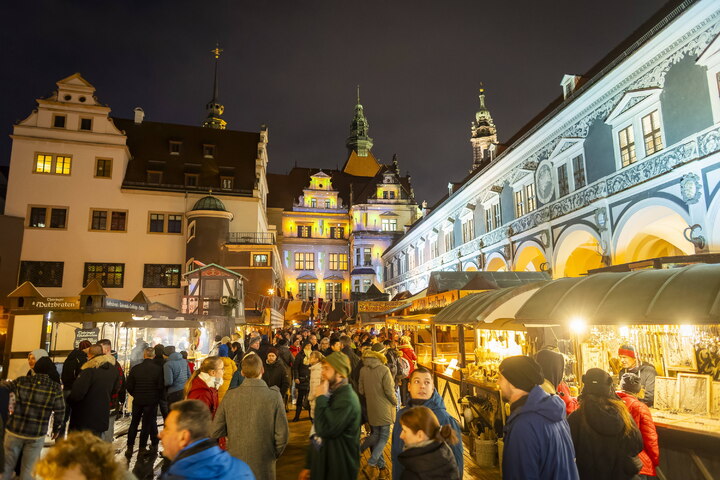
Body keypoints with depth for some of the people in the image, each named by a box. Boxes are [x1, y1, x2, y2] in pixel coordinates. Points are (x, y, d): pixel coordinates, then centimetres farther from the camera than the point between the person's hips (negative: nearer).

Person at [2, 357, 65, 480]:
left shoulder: (21, 381, -4)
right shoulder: (55, 387, -8)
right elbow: (60, 411, -4)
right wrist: (57, 428, 12)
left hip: (14, 431, 1)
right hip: (36, 435, -1)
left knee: (6, 467, 17)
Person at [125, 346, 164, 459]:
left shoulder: (135, 368, -7)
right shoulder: (158, 369, -13)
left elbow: (129, 387, -3)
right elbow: (161, 386, -11)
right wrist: (157, 398, 7)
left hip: (137, 401, 2)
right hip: (152, 402, -2)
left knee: (134, 424, 16)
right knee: (147, 424, 9)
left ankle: (130, 449, 18)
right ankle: (142, 449, 14)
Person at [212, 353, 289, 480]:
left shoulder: (230, 396, -10)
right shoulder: (274, 396, -16)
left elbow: (215, 432, -5)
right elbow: (282, 435, -13)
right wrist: (274, 455, 5)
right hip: (263, 467, -2)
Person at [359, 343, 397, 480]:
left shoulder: (363, 370, -2)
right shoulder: (384, 370, -18)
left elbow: (361, 390, 4)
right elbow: (389, 391, -17)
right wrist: (395, 402, 1)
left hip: (371, 408, 5)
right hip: (384, 408, -5)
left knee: (375, 435, 17)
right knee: (384, 437, 7)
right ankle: (371, 465, -3)